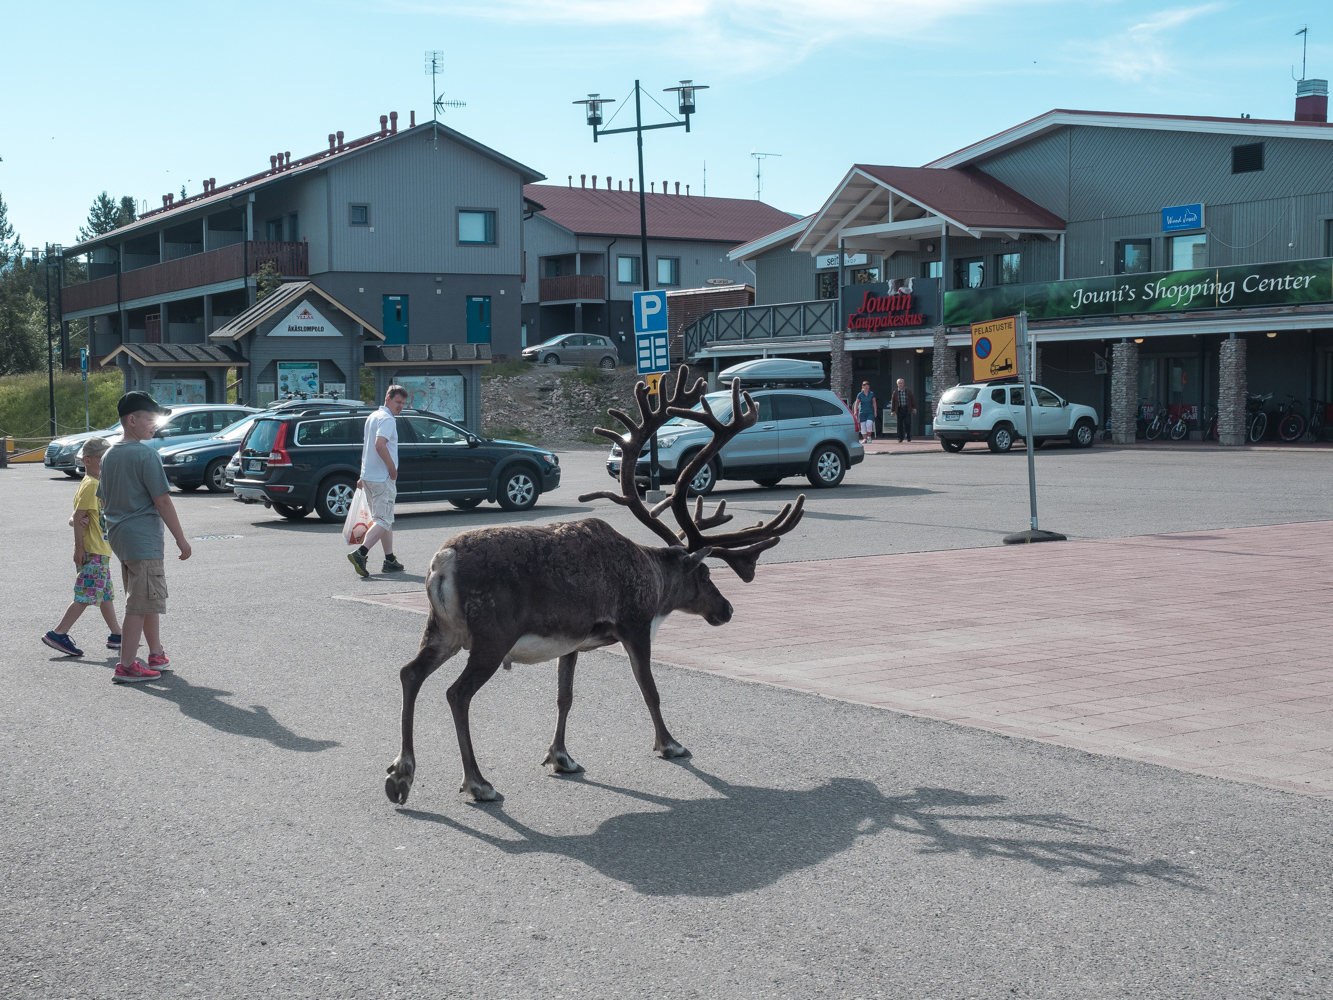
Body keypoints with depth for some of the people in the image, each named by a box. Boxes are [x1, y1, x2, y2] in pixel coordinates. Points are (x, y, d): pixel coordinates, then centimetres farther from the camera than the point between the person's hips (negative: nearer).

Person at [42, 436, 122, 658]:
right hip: (91, 551, -10)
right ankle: (58, 634, -6)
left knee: (106, 594, 15)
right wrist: (79, 548, -20)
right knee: (86, 596, -9)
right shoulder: (90, 485, -15)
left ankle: (116, 635, 22)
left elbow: (78, 518, 17)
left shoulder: (99, 483, 14)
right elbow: (78, 516, -18)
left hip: (101, 550, 10)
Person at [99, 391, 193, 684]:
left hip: (119, 536, 9)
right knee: (141, 604, -4)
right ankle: (126, 667, -3)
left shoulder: (110, 455, 12)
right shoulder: (145, 455, -14)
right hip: (143, 539, -9)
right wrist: (180, 539, -10)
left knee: (150, 599, 19)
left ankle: (156, 655, 28)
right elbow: (162, 500, -15)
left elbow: (103, 500, 18)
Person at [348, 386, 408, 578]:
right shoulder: (387, 420, -13)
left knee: (385, 519, 16)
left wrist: (363, 476, 28)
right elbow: (380, 445, -28)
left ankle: (390, 560, 20)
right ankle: (360, 553, -23)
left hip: (369, 476, 10)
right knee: (383, 521, -9)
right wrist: (393, 468, -18)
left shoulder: (372, 417, 18)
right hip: (383, 478, -10)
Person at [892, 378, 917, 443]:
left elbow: (912, 399, 9)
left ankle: (908, 436, 8)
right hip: (899, 410, 1)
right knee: (900, 425, 1)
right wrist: (893, 411, 3)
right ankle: (900, 438, 7)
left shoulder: (908, 391, 6)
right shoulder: (895, 392, 6)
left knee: (907, 423, -8)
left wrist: (914, 408, 3)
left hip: (907, 410, -1)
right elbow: (893, 402, 7)